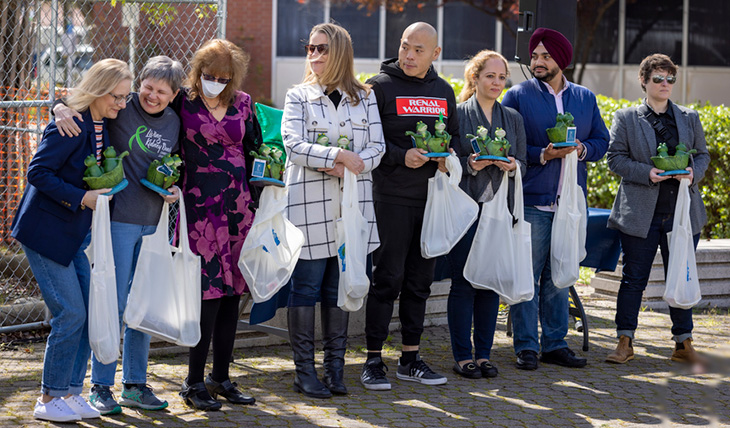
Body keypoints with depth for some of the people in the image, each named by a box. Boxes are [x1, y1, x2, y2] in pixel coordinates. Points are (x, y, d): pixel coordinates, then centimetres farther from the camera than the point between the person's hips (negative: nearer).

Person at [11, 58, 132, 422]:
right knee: (70, 314, -8)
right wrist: (81, 198, -23)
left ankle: (70, 392, 16)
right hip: (45, 231, -8)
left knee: (89, 311, 5)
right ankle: (49, 400, 4)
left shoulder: (104, 125, 6)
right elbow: (37, 172, -20)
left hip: (74, 233, 8)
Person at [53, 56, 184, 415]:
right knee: (113, 303, -4)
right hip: (119, 219, -6)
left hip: (153, 222, 6)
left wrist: (174, 189, 3)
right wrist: (61, 108, -26)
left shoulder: (174, 122, 10)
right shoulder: (123, 109, -6)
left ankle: (134, 385, 21)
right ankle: (101, 387, 7)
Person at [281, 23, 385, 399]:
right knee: (305, 287, -2)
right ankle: (305, 371, 6)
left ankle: (335, 368, 15)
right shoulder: (298, 97, 4)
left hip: (352, 205, 3)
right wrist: (337, 156, -21)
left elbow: (376, 148, 3)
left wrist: (350, 166, -16)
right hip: (310, 204, -2)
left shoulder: (364, 97, 11)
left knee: (340, 288, 7)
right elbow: (293, 145, -10)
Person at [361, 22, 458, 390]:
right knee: (387, 278, -5)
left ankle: (410, 359, 19)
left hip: (431, 198, 6)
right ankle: (373, 361, 2)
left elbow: (454, 136, 21)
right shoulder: (381, 86, -3)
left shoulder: (444, 91, 14)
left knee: (420, 280, 10)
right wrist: (401, 157, -19)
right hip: (392, 197, -5)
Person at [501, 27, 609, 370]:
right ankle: (526, 347, 3)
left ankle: (555, 343, 17)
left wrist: (582, 149, -7)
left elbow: (602, 141, 14)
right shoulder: (518, 96, 2)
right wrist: (542, 155, -16)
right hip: (531, 201, -4)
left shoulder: (585, 98, 14)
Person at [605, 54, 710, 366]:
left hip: (682, 212, 2)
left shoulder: (690, 118, 12)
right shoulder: (626, 118, 4)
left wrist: (693, 173, -8)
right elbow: (616, 158, -1)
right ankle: (625, 343, 9)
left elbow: (702, 154, 14)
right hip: (641, 213, -2)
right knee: (633, 278, 1)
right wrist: (647, 173, -15)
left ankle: (683, 344, 16)